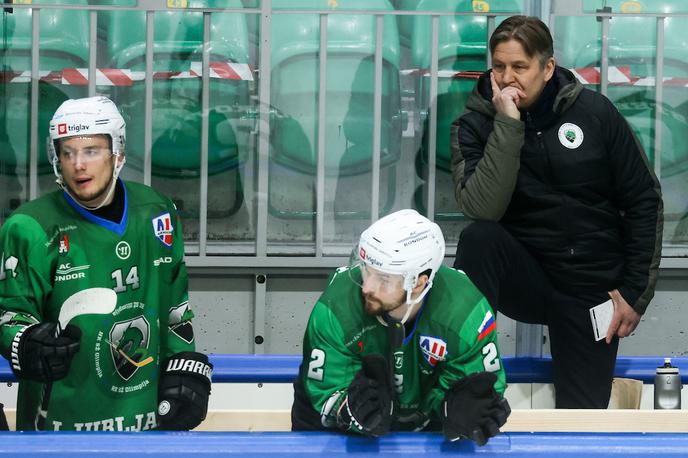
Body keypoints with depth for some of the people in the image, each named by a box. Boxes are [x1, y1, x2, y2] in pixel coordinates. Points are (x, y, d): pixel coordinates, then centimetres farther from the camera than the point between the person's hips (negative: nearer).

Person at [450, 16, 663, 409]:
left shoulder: (595, 112, -4)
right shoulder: (474, 126, -6)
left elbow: (644, 202, 2)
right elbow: (482, 210, -23)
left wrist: (636, 294, -1)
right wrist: (508, 125, -27)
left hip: (592, 291, 1)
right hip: (525, 281, 0)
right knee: (479, 236, -32)